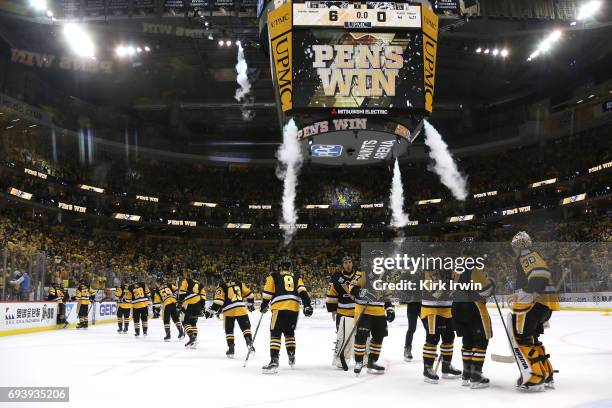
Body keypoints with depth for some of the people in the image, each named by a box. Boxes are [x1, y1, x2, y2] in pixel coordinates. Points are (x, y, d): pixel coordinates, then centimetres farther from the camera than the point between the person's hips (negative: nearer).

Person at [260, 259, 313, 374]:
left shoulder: (274, 276, 16)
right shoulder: (297, 277, 22)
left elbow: (267, 293, 10)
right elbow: (302, 291, 5)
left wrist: (263, 306, 21)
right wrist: (307, 304, -3)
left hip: (279, 307, -3)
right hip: (294, 307, 3)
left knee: (275, 333, -4)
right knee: (289, 332, 23)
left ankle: (274, 361, -17)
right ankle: (292, 358, 24)